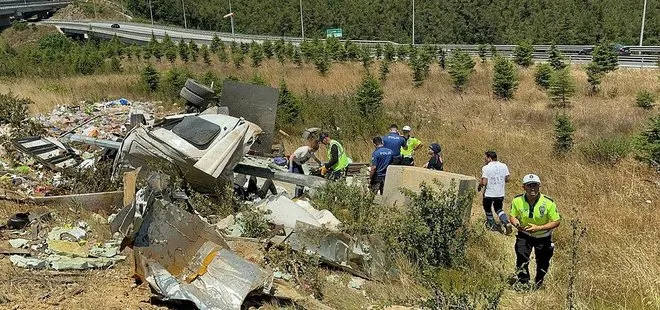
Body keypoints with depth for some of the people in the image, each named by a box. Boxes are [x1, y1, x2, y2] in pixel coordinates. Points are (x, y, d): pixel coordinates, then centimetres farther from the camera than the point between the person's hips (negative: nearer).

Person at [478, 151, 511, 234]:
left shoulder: (486, 168, -15)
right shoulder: (504, 166, 0)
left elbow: (484, 182, -19)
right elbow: (507, 179, 3)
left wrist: (480, 184, 1)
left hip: (489, 194, -4)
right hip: (500, 194, 5)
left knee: (487, 209, 20)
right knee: (499, 209, 22)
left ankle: (492, 224, 30)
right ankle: (506, 223, 2)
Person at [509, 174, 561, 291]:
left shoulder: (548, 202, -26)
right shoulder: (517, 200, -19)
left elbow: (556, 222, -19)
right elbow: (512, 216, -4)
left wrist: (538, 228, -32)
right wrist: (517, 224, -27)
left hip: (543, 236, 0)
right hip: (524, 234, 1)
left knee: (542, 262, 14)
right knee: (522, 258, -11)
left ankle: (539, 283, 42)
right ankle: (523, 282, 11)